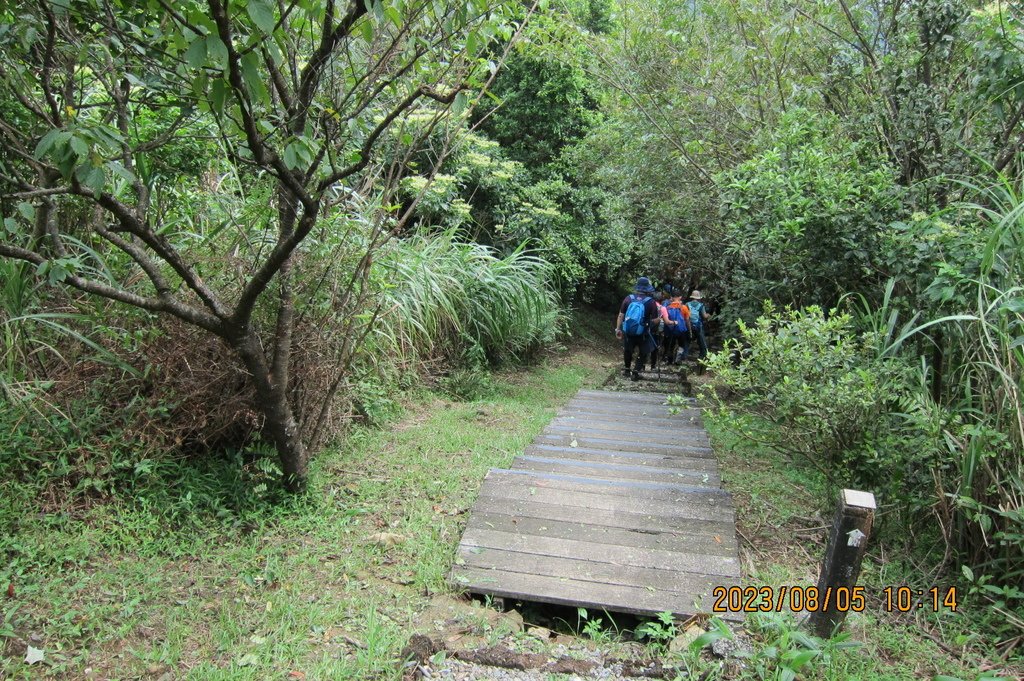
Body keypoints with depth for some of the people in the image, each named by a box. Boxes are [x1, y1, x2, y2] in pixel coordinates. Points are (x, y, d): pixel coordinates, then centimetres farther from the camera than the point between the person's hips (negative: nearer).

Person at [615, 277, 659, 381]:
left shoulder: (628, 298, -8)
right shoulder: (651, 302, -15)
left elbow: (621, 315, -4)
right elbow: (655, 320, -12)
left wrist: (618, 329, 5)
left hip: (628, 332, 3)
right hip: (642, 334, -3)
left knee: (627, 351, 23)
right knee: (642, 353, 15)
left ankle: (627, 370, 36)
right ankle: (635, 372, 8)